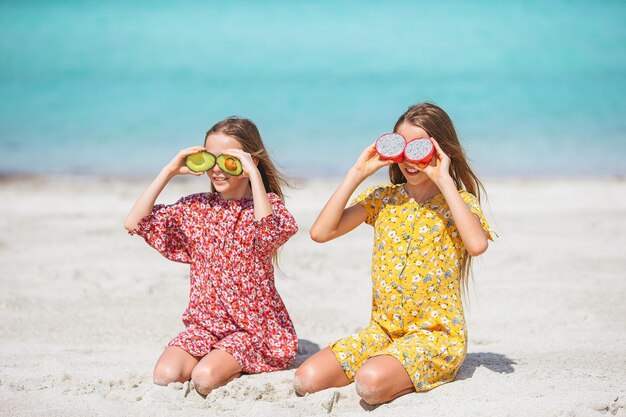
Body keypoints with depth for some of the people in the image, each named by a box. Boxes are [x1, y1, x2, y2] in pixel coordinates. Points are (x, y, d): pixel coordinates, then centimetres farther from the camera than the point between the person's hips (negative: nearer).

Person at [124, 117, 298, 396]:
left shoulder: (268, 203, -5)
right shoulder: (195, 207, 6)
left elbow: (268, 233, -31)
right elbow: (134, 223, -2)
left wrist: (254, 174, -27)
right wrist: (169, 172, -5)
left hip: (253, 327, -4)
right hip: (203, 323, 4)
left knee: (204, 377, -27)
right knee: (165, 375, -22)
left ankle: (241, 370, 4)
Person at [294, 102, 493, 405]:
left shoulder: (459, 201, -3)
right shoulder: (383, 199, 8)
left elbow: (477, 244, -28)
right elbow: (320, 232, -3)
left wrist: (444, 180, -22)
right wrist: (357, 174, -5)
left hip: (436, 333, -5)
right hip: (382, 330, 5)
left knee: (370, 382, -34)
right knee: (306, 380, -15)